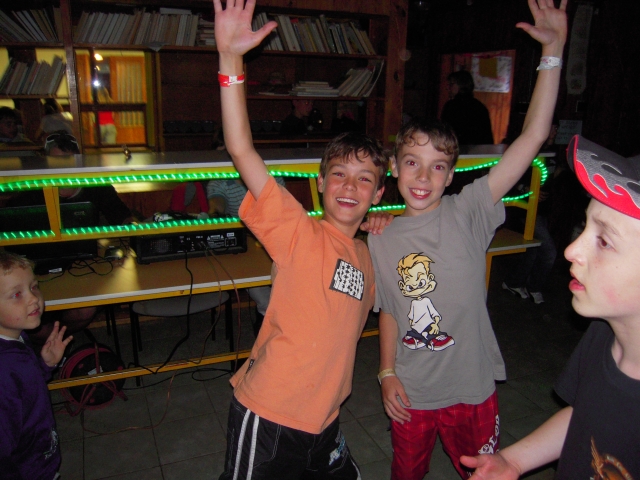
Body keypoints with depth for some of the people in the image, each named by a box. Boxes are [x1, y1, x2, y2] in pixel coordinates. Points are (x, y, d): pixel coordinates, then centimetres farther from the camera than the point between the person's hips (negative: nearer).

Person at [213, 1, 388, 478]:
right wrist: (231, 58, -32)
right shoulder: (299, 232, -15)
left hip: (323, 420, 7)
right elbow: (242, 152, -26)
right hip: (267, 418, -6)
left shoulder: (366, 256, 5)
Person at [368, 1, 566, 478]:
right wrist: (388, 373, 0)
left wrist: (553, 50, -25)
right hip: (410, 393, 2)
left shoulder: (468, 213, -15)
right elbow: (389, 311, 6)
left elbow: (533, 136, -22)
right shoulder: (381, 241, -5)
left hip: (471, 390, -2)